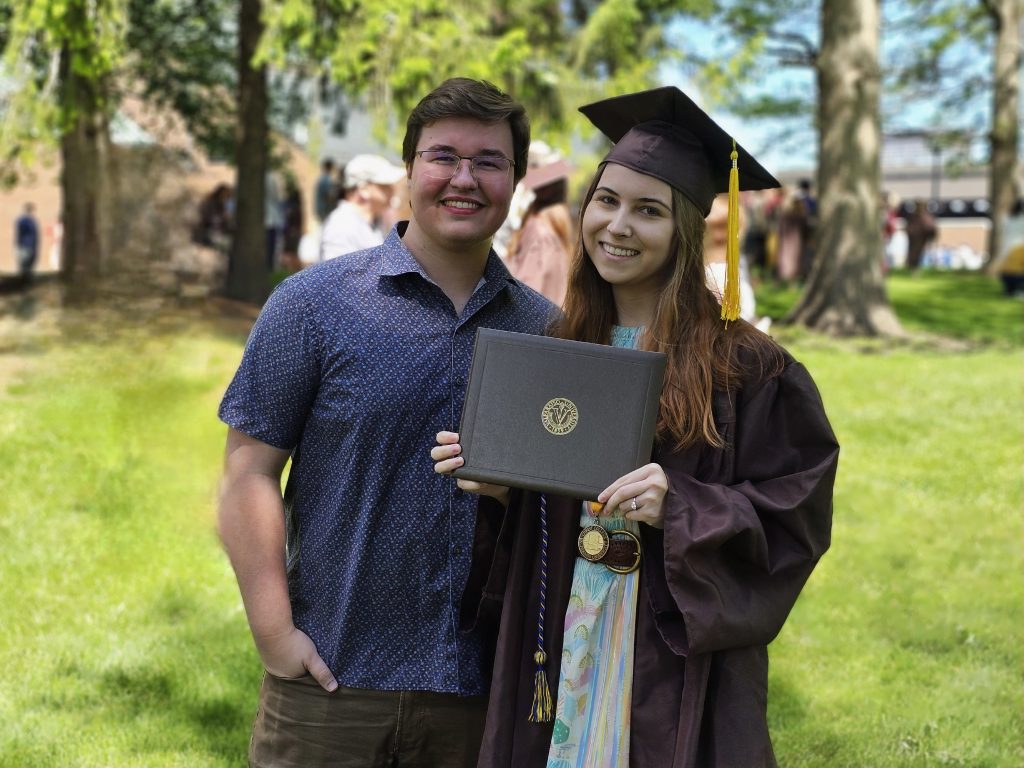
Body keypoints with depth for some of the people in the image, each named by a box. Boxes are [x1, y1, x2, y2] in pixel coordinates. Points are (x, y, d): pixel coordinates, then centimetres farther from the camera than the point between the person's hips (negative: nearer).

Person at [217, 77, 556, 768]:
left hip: (491, 689, 3)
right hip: (333, 684, -2)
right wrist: (274, 633, -12)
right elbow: (250, 471, -6)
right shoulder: (314, 303, -3)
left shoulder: (546, 328, 6)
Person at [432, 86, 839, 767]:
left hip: (677, 668, -4)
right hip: (556, 653, 5)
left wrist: (680, 507, -22)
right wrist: (499, 486, -6)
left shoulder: (742, 368, -9)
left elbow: (794, 516, -10)